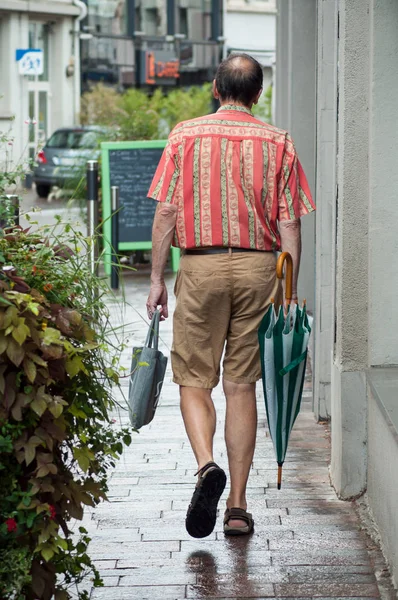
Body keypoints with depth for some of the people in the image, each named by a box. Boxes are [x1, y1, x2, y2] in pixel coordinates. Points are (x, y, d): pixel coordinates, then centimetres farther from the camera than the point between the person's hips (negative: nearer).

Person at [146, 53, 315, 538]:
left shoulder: (185, 136, 1)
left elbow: (165, 212, -2)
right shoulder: (278, 143, 4)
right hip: (258, 267, 2)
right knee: (241, 386, 8)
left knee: (194, 379, 7)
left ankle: (206, 464, -20)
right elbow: (289, 225, 1)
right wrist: (288, 291, 6)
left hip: (200, 265, -1)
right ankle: (237, 506, 8)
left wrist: (156, 278, 4)